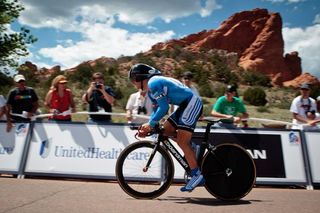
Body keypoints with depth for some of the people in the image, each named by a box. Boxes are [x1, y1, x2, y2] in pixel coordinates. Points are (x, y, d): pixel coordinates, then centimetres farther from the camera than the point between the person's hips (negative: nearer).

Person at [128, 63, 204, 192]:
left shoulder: (153, 83, -16)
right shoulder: (150, 89, 15)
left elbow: (163, 108, -22)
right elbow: (156, 109, 16)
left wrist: (150, 124, -14)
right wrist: (147, 127, 4)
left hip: (192, 104, -10)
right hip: (185, 106, 10)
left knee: (181, 141, -12)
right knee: (165, 130, 10)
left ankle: (197, 175, -6)